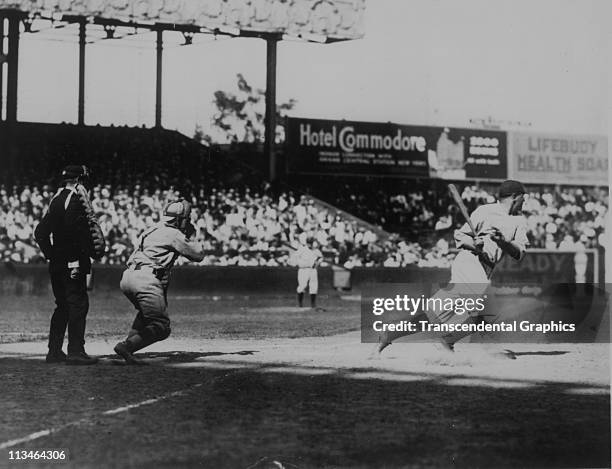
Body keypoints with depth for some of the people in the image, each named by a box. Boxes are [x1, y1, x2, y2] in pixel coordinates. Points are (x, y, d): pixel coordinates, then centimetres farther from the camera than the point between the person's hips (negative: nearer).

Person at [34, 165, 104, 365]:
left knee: (63, 306, 15)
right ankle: (75, 352, -8)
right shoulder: (76, 201, -12)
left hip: (56, 264, 9)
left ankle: (54, 351, 16)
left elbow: (40, 232, 16)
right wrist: (94, 251, -14)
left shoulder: (56, 200, 15)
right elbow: (79, 232, -23)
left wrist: (50, 255, 17)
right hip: (73, 264, -9)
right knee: (78, 305, -6)